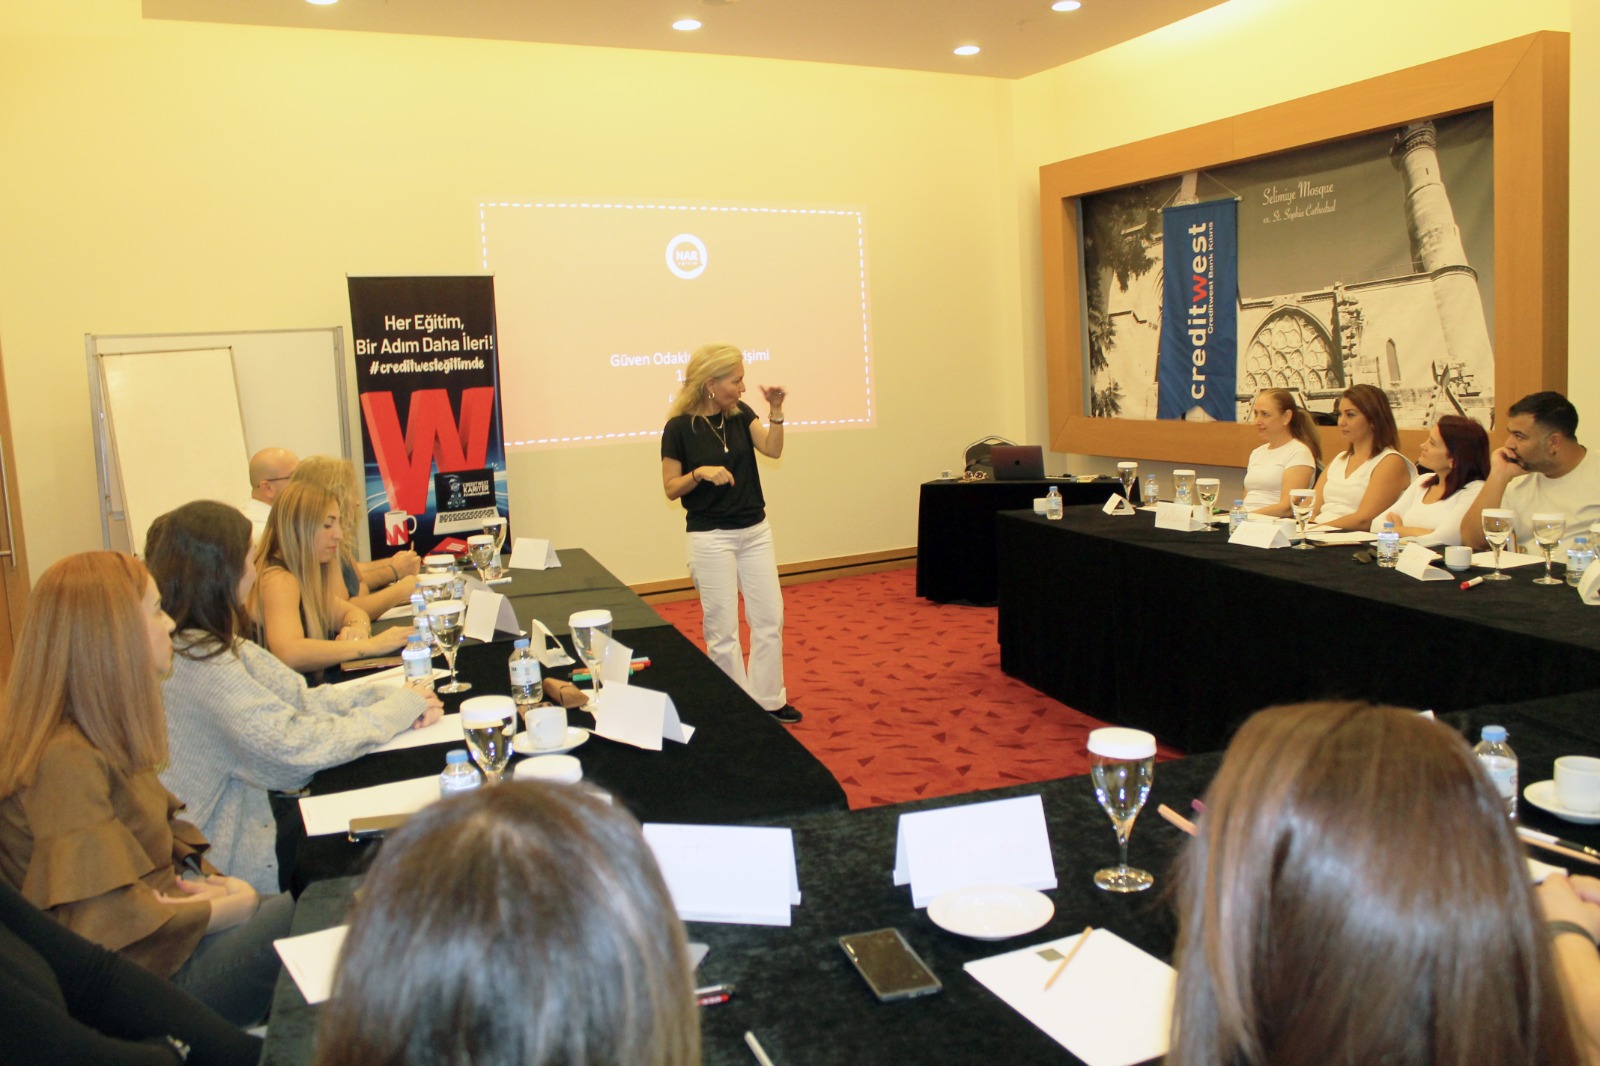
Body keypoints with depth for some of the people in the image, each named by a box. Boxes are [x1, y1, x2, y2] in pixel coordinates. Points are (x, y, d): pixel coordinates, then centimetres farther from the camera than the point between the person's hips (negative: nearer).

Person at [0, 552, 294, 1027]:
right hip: (154, 977, -9)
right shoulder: (65, 761, -23)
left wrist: (216, 883, -4)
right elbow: (111, 925, -25)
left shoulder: (104, 738, 8)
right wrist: (229, 907, -13)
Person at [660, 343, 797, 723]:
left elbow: (772, 449, -8)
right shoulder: (679, 427, -10)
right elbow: (671, 488, -7)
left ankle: (769, 700, 23)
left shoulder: (740, 413, 3)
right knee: (722, 628, 2)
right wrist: (701, 473, -23)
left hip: (755, 532, 5)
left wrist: (776, 412, -19)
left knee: (769, 618, 9)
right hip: (711, 538, -5)